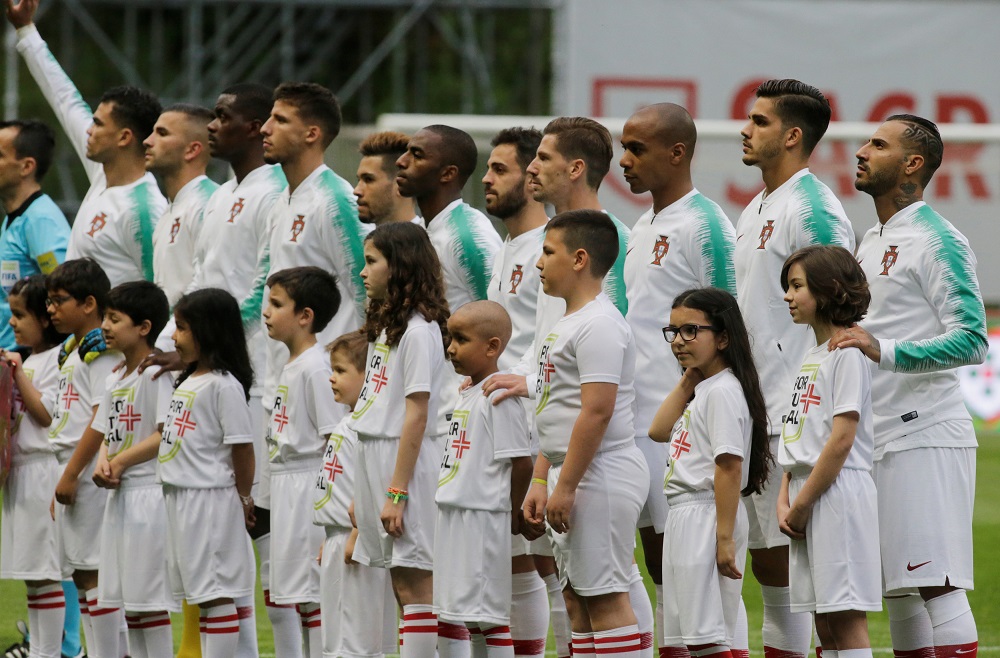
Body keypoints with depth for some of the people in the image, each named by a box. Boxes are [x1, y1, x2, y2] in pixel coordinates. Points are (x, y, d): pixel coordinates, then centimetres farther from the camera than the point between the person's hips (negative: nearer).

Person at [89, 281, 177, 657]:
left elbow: (167, 435, -18)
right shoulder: (115, 381, 16)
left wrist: (121, 461, -14)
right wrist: (103, 462, -3)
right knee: (126, 596, 11)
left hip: (149, 495, -9)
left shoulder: (158, 373, -11)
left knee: (149, 596, -8)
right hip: (119, 496, 9)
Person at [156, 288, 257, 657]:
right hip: (180, 498, 9)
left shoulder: (224, 385, -13)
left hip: (210, 499, -9)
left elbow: (242, 446, -13)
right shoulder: (188, 382, 15)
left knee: (215, 593, -8)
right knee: (199, 595, 11)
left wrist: (243, 498, -8)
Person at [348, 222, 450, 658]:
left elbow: (416, 416, -16)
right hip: (375, 457, 9)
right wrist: (365, 490, 14)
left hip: (407, 459, -9)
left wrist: (397, 492, -18)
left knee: (415, 584, -8)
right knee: (401, 585, 10)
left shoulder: (418, 330, -12)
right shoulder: (384, 325, 15)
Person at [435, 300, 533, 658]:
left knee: (489, 615, -9)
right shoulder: (467, 395, 16)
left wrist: (512, 516, -7)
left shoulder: (499, 397, -13)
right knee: (471, 616, 12)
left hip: (483, 518, -10)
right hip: (454, 517, 10)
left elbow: (521, 462, -16)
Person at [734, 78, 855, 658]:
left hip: (795, 415, -10)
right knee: (765, 560, 10)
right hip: (753, 414, 10)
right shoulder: (757, 210, 18)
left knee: (788, 561, -8)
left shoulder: (813, 210, -12)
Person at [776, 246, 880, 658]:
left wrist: (802, 504, -13)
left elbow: (841, 440, -16)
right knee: (825, 623, 7)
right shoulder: (811, 357, 18)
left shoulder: (848, 352, -9)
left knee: (845, 616, -10)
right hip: (807, 495, 9)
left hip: (838, 493, -9)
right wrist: (784, 501, 5)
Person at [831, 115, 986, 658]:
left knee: (937, 584, -12)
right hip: (877, 439, 9)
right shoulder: (872, 241, 19)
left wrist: (885, 351, -26)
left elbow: (972, 340, -18)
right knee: (897, 590, 10)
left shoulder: (938, 241, -9)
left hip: (924, 435, -9)